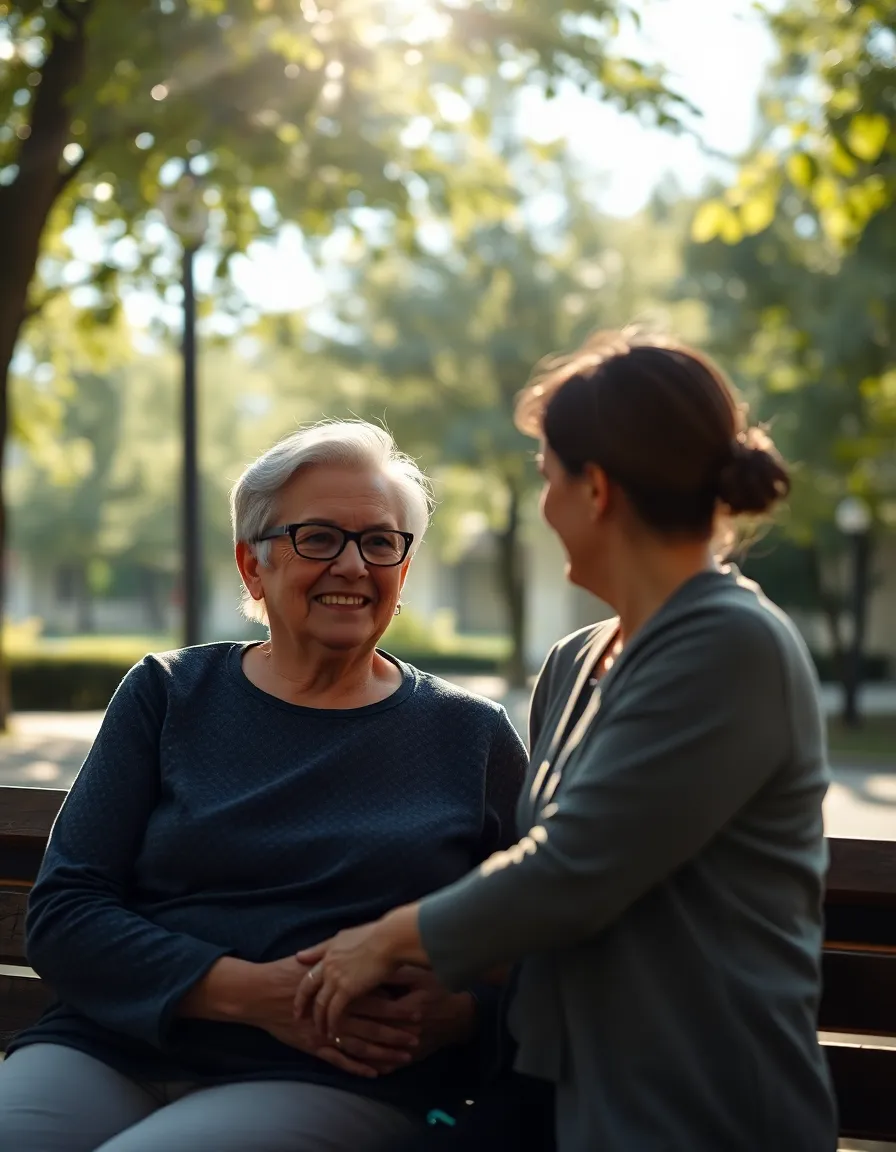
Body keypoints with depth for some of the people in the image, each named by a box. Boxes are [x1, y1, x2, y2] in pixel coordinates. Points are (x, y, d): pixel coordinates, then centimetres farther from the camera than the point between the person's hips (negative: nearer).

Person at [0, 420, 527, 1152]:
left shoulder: (473, 736, 10)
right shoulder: (168, 695, 11)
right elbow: (63, 914, 3)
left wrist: (461, 1011, -12)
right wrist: (251, 993, -11)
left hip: (336, 1082, -2)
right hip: (113, 1050, 3)